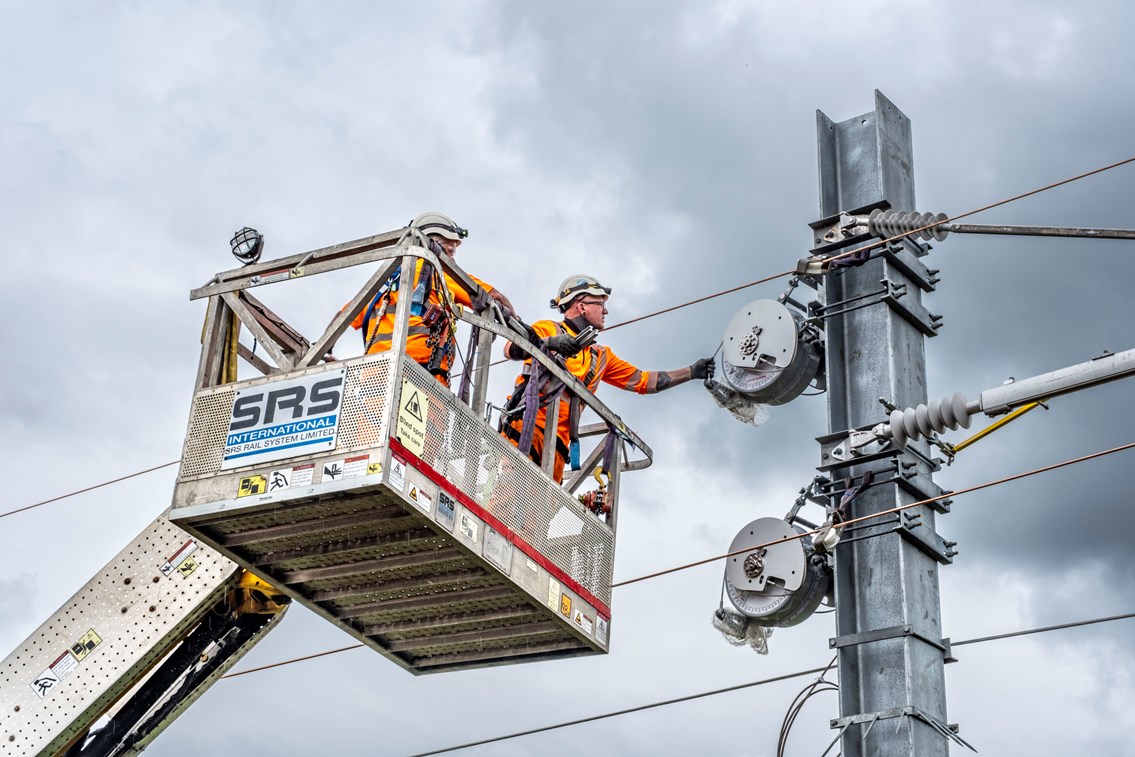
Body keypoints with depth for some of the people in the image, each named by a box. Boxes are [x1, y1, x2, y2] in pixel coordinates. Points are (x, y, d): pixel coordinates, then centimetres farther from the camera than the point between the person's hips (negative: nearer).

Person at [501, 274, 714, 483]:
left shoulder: (601, 356, 32)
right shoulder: (548, 329, 10)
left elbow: (642, 381, 32)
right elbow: (510, 349, -8)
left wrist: (692, 372, 28)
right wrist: (549, 343, -26)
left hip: (558, 440, 6)